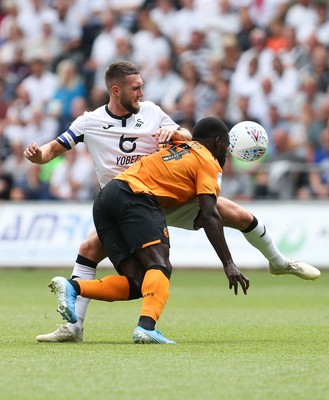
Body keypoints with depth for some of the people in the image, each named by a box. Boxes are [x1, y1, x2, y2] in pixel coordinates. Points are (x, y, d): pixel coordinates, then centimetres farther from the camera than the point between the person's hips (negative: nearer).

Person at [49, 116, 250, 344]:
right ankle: (147, 327, -43)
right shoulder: (209, 164, 9)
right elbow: (209, 216, -2)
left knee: (138, 284, 0)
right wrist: (228, 264, -4)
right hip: (135, 197, -8)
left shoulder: (177, 147, 31)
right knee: (161, 267, -19)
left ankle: (72, 288, -17)